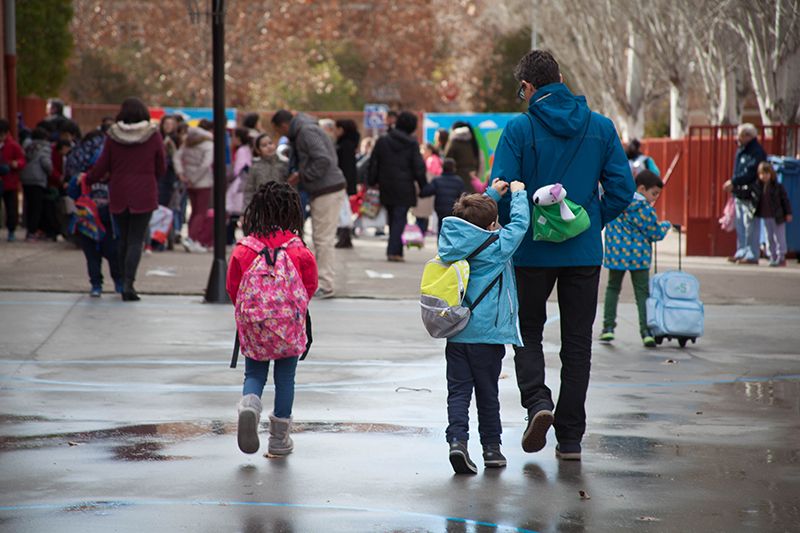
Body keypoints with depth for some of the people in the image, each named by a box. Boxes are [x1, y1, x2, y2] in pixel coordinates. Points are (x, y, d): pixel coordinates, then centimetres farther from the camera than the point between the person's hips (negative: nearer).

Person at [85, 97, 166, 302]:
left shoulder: (113, 136, -2)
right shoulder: (153, 136, -5)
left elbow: (102, 166, 3)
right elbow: (161, 168, 2)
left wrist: (88, 179, 22)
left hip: (119, 195, 2)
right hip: (144, 195, -2)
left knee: (123, 238, 14)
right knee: (136, 240, -3)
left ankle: (124, 283, 16)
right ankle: (128, 283, -17)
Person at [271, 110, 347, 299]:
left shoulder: (307, 132, -14)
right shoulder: (300, 132, 17)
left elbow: (323, 160, -24)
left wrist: (302, 176, -14)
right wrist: (297, 174, 4)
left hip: (328, 191, -10)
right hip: (320, 191, 10)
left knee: (323, 239, -8)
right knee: (320, 239, 13)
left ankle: (326, 286, -6)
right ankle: (322, 282, 18)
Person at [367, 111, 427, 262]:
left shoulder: (382, 141, 6)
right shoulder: (412, 144, -5)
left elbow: (373, 164, 7)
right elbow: (418, 167, -5)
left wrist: (372, 182, 14)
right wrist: (424, 187, 3)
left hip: (386, 187, 4)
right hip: (404, 188, -4)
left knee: (393, 218, 14)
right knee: (400, 218, -3)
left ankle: (394, 250, 14)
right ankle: (394, 251, -12)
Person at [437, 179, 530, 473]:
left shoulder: (451, 239, 3)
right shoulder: (497, 246, -8)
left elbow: (471, 220, 21)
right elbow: (519, 222, 3)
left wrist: (492, 194, 26)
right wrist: (518, 193, 18)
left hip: (455, 334, 3)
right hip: (488, 334, -3)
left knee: (458, 390, 2)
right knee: (487, 392, 9)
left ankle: (457, 440, -17)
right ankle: (491, 447, 16)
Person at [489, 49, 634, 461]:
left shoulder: (519, 128, -8)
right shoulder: (601, 127, 1)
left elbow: (501, 191, -12)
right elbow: (622, 189, -2)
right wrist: (593, 223, 11)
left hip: (533, 252, -2)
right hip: (585, 253, 2)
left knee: (528, 332, 15)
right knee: (577, 343, 10)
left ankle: (537, 400, -11)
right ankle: (570, 438, 10)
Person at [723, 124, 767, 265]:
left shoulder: (756, 152, -14)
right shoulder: (741, 151, 16)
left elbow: (750, 174, -22)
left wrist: (733, 182, -21)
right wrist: (733, 184, 10)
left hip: (750, 195, -10)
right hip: (740, 194, 10)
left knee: (750, 226, -8)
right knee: (740, 226, 14)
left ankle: (752, 255, -5)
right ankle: (742, 252, 21)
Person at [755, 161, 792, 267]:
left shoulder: (778, 187, -8)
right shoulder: (759, 187, 3)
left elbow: (785, 200, -5)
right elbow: (757, 201, 13)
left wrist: (788, 213, -6)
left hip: (777, 217, -5)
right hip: (766, 217, 5)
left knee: (779, 237, 1)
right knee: (769, 238, 9)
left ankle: (781, 257, 5)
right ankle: (773, 257, 17)